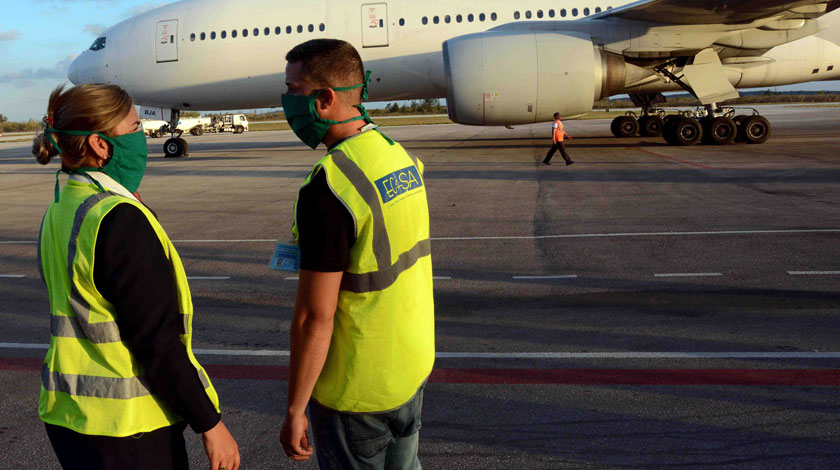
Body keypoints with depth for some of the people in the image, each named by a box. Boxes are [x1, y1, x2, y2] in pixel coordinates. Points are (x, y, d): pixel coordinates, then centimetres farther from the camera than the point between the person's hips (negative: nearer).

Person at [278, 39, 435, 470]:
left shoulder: (327, 188, -25)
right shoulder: (400, 156, 1)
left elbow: (315, 318, -23)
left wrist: (294, 409, -14)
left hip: (356, 388, -8)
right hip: (414, 368, 8)